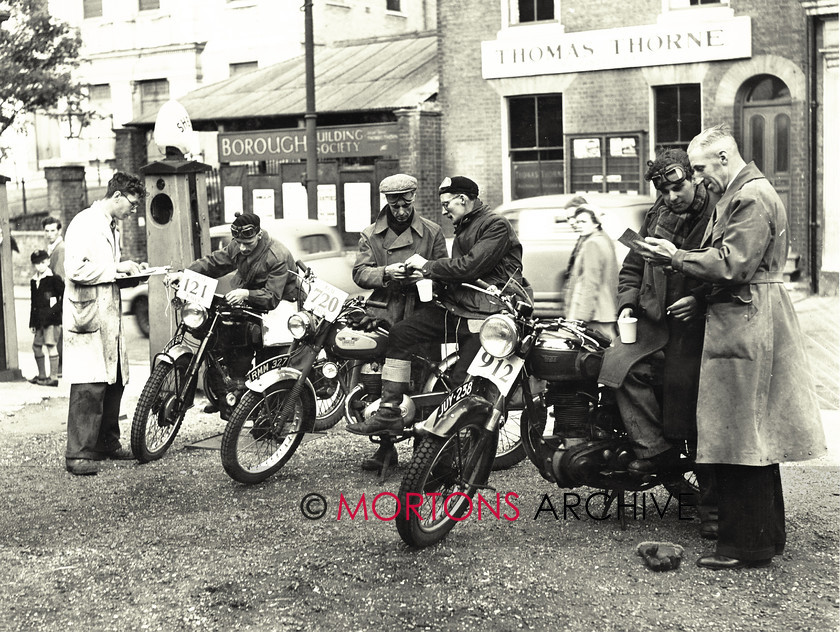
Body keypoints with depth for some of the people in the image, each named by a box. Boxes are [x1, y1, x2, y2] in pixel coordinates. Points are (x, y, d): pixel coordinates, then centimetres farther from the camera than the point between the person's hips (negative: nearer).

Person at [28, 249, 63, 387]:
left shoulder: (54, 279, -6)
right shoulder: (33, 281, 14)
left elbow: (65, 296, -5)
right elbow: (34, 303, 17)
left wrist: (57, 309, -10)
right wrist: (32, 322, 15)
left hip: (52, 319, -7)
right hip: (40, 320, 7)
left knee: (51, 345, -8)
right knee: (36, 346, 12)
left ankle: (53, 377, -4)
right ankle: (41, 375, 25)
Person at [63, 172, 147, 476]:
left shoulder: (111, 228, 20)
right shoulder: (85, 223, -11)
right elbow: (75, 270, -22)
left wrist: (129, 272, 12)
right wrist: (117, 268, -15)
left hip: (109, 316, 10)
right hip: (88, 317, -10)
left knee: (114, 381, 11)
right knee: (89, 387, -12)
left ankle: (107, 442, 23)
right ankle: (78, 454, -10)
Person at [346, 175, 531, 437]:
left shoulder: (497, 226, -8)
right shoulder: (464, 227, 23)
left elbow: (470, 266, -18)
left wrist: (428, 266, -8)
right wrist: (428, 274, 9)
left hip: (485, 315, -9)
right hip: (455, 307, 9)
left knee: (463, 381, -16)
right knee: (401, 333, -6)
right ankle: (389, 413, -7)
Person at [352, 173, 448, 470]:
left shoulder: (432, 232, 10)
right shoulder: (370, 234, 12)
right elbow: (359, 272, 2)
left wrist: (425, 275, -14)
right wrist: (386, 273, -17)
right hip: (383, 317, 1)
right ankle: (385, 446, 6)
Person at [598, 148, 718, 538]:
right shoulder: (656, 216, 12)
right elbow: (633, 265, 21)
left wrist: (700, 301, -20)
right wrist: (628, 304, 6)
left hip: (697, 326, -6)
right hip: (654, 321, 6)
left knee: (702, 418, -4)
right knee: (619, 364, -19)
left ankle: (712, 507, 7)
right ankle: (654, 449, -9)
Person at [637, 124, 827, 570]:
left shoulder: (752, 198, -14)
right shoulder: (739, 195, 20)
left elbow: (732, 265, -21)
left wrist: (677, 258, -13)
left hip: (744, 327, -11)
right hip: (748, 325, 11)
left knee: (738, 441, -7)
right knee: (755, 439, 15)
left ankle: (746, 546, -2)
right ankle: (767, 535, 24)